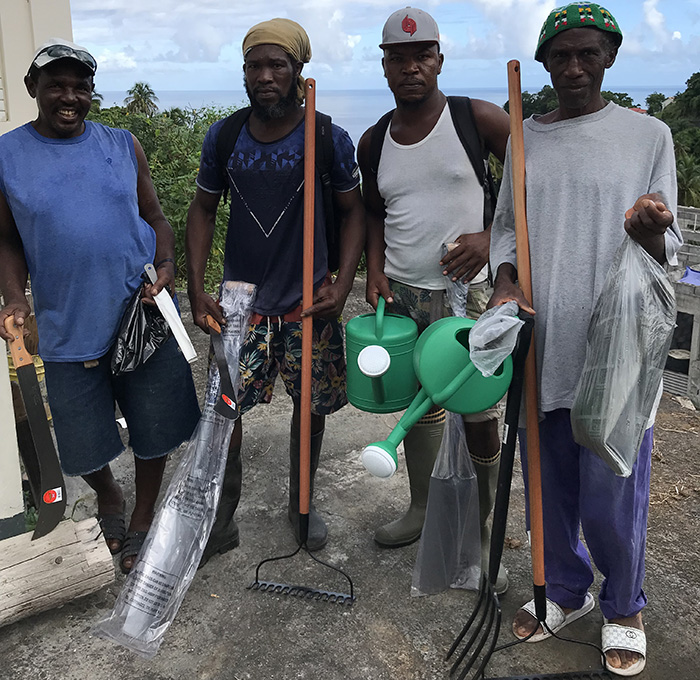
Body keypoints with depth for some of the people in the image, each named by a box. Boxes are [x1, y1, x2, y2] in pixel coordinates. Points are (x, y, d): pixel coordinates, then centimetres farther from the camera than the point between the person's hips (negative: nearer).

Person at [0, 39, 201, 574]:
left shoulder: (123, 146, 5)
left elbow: (154, 215, 10)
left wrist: (167, 265, -9)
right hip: (68, 328, 0)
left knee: (156, 430, 9)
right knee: (85, 444, 11)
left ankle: (142, 522, 35)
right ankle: (108, 498, 46)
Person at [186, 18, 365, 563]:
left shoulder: (331, 139, -6)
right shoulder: (223, 138, -1)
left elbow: (353, 211, 2)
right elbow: (203, 209, 7)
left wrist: (341, 286, -11)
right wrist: (196, 289, -2)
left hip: (309, 302, 0)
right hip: (242, 299, 1)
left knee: (312, 407, 10)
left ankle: (301, 505, 34)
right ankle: (222, 522, 20)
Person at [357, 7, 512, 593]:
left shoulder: (479, 120, -6)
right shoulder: (374, 142, 7)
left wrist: (492, 237, -17)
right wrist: (375, 268, 2)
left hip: (471, 293, -4)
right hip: (402, 296, 4)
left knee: (481, 419, 0)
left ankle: (480, 537, 19)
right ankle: (423, 509, 37)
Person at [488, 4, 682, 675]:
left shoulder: (648, 135, 2)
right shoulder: (524, 137, 11)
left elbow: (667, 247, 3)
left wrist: (650, 231, -21)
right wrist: (506, 282, -5)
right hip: (540, 342, 3)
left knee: (610, 494, 2)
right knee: (549, 482, 14)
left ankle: (624, 608, 29)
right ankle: (565, 591, 37)